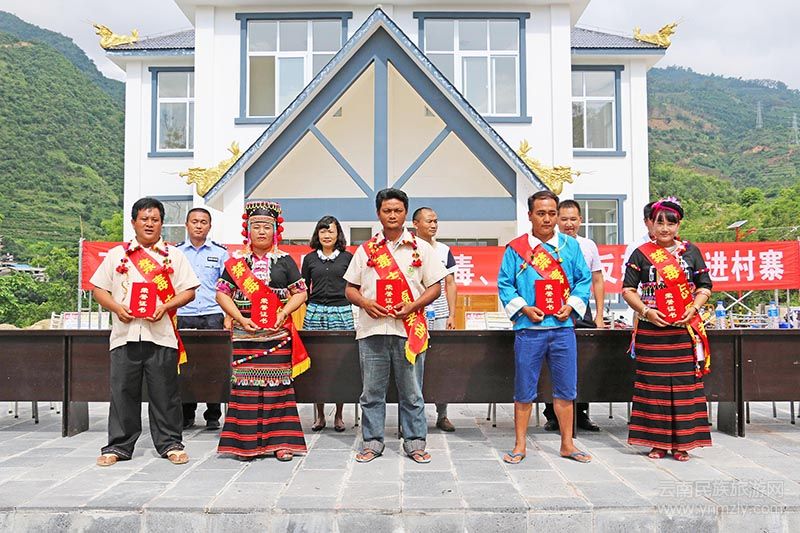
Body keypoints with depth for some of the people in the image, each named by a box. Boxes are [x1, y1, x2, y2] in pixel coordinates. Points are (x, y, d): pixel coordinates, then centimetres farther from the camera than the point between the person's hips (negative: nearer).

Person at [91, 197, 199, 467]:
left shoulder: (174, 255, 10)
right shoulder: (117, 254, 13)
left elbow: (189, 291, 5)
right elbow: (98, 288, 12)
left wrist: (166, 306, -11)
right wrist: (116, 307, -6)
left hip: (161, 333, -1)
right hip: (125, 332, 1)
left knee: (164, 392, 3)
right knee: (123, 391, 5)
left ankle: (170, 444, 14)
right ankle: (118, 446, 17)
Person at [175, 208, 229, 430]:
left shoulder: (220, 253, 8)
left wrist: (228, 317, -1)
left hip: (212, 316, -1)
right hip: (183, 317, 1)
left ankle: (213, 416, 8)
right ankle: (186, 416, 15)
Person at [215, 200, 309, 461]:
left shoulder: (284, 261, 7)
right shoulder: (236, 261, 7)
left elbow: (300, 293, 5)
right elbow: (222, 293, 4)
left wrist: (283, 313, -11)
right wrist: (240, 318, -9)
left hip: (278, 335, 0)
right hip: (245, 336, 0)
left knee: (278, 384, 2)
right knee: (246, 385, 1)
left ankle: (280, 441, 9)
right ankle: (245, 442, 10)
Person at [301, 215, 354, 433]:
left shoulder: (347, 257, 7)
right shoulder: (310, 259, 11)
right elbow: (303, 289, 16)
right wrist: (311, 306, 5)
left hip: (342, 313, -1)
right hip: (315, 313, 1)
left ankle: (339, 415, 10)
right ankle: (320, 416, 11)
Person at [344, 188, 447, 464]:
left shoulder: (420, 248, 7)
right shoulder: (365, 250, 12)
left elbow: (435, 286, 5)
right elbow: (350, 288, 13)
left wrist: (413, 306, -11)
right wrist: (365, 302, -8)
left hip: (409, 329, -1)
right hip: (372, 329, 2)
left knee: (411, 392, 5)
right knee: (372, 391, 7)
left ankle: (415, 443, 17)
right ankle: (372, 442, 19)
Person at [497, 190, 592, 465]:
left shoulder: (570, 245, 8)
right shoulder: (516, 248, 2)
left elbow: (584, 279, 10)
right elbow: (504, 284, 2)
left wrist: (571, 305, -5)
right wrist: (524, 308, -10)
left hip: (563, 327, 2)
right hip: (528, 328, -2)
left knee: (566, 389, 9)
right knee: (524, 390, 6)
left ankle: (567, 444, 23)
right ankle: (520, 445, 18)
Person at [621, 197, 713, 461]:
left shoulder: (691, 252, 9)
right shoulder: (641, 254, 4)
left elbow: (705, 287, 9)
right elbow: (628, 289, 1)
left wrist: (693, 309, -8)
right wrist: (646, 311, -12)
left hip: (685, 329, 1)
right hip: (651, 330, -1)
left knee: (684, 382, 1)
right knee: (653, 383, 1)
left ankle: (681, 443, 10)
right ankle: (657, 442, 10)